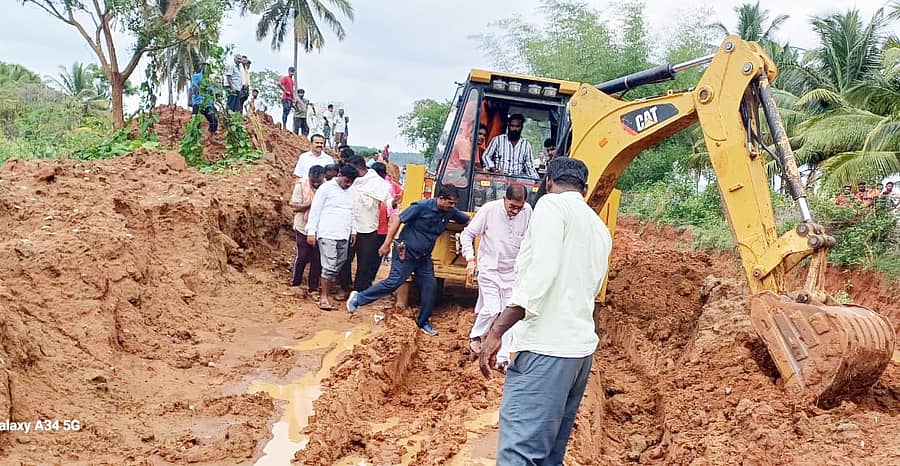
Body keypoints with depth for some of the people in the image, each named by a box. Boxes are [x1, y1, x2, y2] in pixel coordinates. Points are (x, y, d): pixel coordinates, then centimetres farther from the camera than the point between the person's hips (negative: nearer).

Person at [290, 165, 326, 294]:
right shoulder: (301, 185, -11)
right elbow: (295, 206, -14)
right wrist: (312, 203, -24)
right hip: (303, 228, -1)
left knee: (317, 259, 6)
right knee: (302, 257, 6)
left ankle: (313, 287, 20)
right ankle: (295, 283, 27)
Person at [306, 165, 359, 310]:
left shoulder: (351, 192, 16)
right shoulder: (326, 188, -3)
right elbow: (315, 210, -4)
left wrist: (353, 231, 16)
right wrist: (311, 231, -9)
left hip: (343, 236, 6)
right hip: (327, 234, -6)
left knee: (338, 267, 5)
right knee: (329, 267, -10)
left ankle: (327, 293, 14)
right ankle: (324, 297, -3)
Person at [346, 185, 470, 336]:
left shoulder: (450, 212, -1)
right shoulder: (422, 207, -20)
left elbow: (468, 221, 13)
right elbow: (397, 219, -17)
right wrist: (386, 244, -17)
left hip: (424, 257, 7)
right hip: (405, 254, -6)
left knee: (430, 286, 1)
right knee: (393, 282, -8)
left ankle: (423, 322, 17)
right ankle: (358, 298, 8)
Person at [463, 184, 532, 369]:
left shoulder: (527, 211, -7)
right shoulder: (489, 209, -16)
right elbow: (467, 234, -7)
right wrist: (470, 259, -15)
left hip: (512, 271, 3)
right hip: (489, 269, -3)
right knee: (491, 309, -12)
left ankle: (503, 358, 11)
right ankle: (475, 335, 19)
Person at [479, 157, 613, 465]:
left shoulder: (552, 205, -4)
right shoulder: (601, 229, 19)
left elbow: (541, 273, -17)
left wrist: (496, 331, -17)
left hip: (546, 347, -9)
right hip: (582, 348, 9)